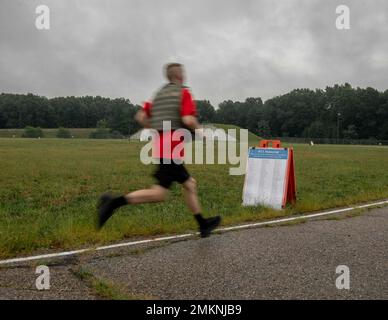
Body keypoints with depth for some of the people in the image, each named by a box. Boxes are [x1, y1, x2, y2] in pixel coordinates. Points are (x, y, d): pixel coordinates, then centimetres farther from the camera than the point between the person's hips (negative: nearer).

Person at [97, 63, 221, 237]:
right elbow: (188, 120, -17)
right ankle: (114, 202, -17)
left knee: (190, 184, 16)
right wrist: (199, 129, 3)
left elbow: (140, 117, 12)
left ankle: (203, 225, 23)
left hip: (160, 146, 9)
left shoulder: (159, 94, 18)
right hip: (172, 149, -9)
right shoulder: (184, 93, -4)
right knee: (160, 193, -10)